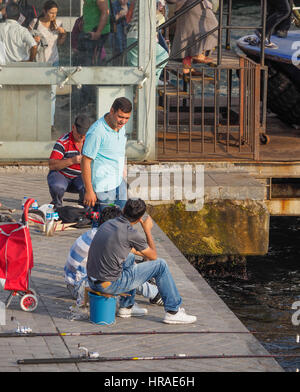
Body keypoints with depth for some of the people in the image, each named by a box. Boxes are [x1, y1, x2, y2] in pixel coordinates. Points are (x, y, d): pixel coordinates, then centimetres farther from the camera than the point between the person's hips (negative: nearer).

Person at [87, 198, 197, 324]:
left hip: (93, 282, 8)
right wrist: (147, 230, 14)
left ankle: (126, 307, 34)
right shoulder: (132, 234, -12)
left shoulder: (107, 224, 10)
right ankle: (173, 312, 13)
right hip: (110, 285, -8)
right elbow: (153, 256, 4)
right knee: (160, 265, 4)